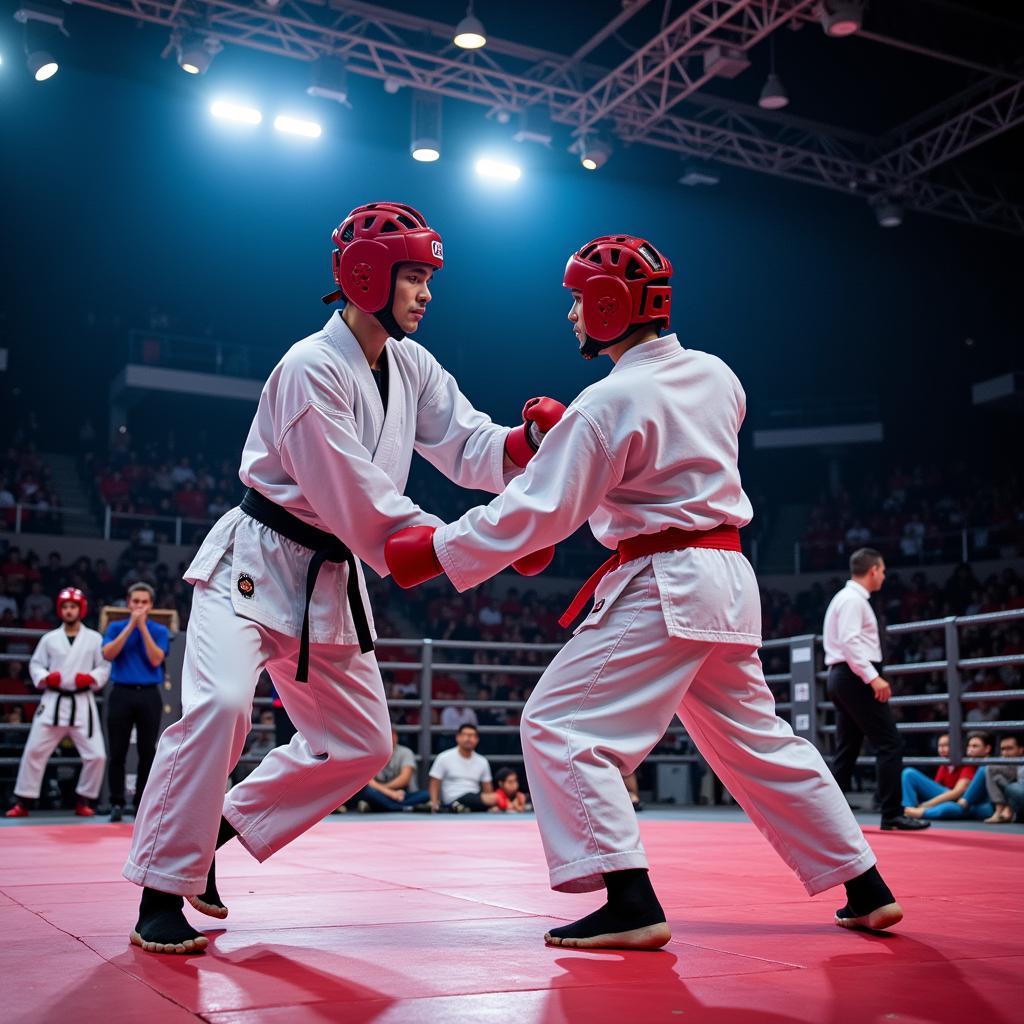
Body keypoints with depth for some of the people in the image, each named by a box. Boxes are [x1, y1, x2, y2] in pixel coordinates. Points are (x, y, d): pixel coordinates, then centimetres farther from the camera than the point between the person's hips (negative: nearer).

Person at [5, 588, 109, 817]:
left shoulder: (94, 638, 5)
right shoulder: (49, 638, 8)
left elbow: (104, 667, 5)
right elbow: (35, 664, 10)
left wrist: (91, 678, -14)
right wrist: (45, 678, -9)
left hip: (82, 703, 0)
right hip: (53, 701, 1)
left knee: (96, 755, -4)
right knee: (34, 750, -3)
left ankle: (83, 801, 14)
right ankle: (23, 802, 9)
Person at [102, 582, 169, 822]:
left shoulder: (159, 631, 7)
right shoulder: (116, 627, 9)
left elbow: (156, 660, -8)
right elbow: (108, 654, -8)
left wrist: (143, 627, -10)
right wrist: (131, 625, -10)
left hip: (149, 695, 0)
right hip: (121, 694, 0)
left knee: (147, 752, 2)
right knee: (118, 752, 0)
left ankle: (142, 804, 10)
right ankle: (117, 803, 8)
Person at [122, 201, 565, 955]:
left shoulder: (411, 367, 5)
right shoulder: (313, 369, -20)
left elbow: (470, 449, 2)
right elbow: (361, 503, -25)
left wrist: (531, 438, -20)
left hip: (327, 581, 8)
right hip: (254, 565, -8)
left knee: (362, 744, 10)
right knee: (220, 705, -27)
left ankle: (219, 829, 23)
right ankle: (163, 890, -10)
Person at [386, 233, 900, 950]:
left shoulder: (609, 402, -15)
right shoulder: (715, 375, 9)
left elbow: (539, 511, -15)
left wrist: (432, 552, -8)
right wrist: (566, 433, 16)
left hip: (662, 585, -9)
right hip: (728, 580, 9)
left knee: (560, 724, -4)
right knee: (756, 738, 20)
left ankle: (631, 905, -9)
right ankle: (867, 889, 27)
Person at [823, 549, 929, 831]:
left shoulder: (846, 598, 20)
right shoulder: (853, 599, -11)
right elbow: (850, 642, -21)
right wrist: (874, 677, -25)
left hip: (841, 677, 11)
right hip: (855, 678, -11)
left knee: (847, 748, 11)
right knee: (890, 744, -8)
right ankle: (892, 814, -7)